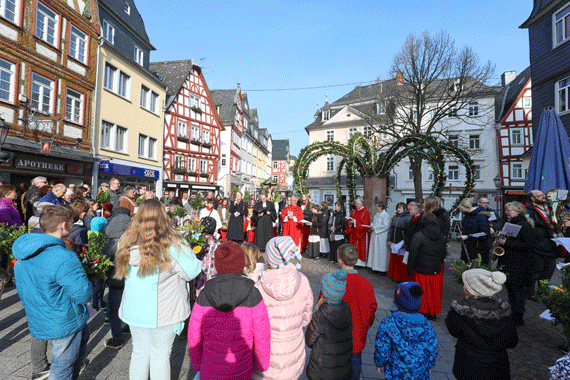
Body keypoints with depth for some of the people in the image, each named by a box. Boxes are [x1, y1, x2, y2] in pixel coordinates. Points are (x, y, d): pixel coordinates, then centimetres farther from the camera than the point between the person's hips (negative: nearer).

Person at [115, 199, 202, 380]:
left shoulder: (128, 240, -6)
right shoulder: (171, 243, -21)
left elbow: (122, 270, 9)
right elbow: (193, 271, -14)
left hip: (135, 309, 4)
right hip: (163, 310, -4)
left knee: (139, 352, 22)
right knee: (160, 356, 13)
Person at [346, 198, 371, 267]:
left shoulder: (365, 212, -9)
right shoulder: (354, 211, 11)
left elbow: (365, 223, -15)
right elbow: (350, 219, 13)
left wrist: (355, 222, -18)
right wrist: (350, 221, -10)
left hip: (361, 233, -6)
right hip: (354, 232, 6)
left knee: (361, 247, -1)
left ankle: (360, 262, 7)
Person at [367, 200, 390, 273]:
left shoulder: (386, 215, -12)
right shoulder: (376, 214, 13)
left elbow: (385, 226, -18)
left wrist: (375, 228, -14)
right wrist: (372, 227, 2)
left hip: (382, 237, -8)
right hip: (375, 236, 8)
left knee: (381, 251, -3)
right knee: (375, 251, 10)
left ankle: (383, 269, 6)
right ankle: (375, 267, 19)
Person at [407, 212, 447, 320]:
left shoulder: (418, 236, -17)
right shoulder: (442, 237, 0)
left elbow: (413, 255, -16)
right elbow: (444, 254, 10)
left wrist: (410, 270, -7)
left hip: (422, 271, -4)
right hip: (436, 271, 5)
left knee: (423, 292, 10)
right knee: (435, 291, 17)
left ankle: (424, 313, 20)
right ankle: (433, 313, 29)